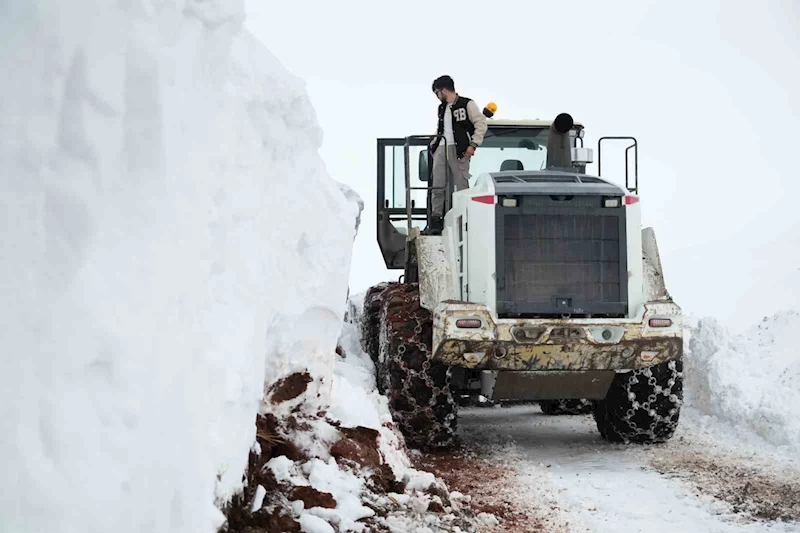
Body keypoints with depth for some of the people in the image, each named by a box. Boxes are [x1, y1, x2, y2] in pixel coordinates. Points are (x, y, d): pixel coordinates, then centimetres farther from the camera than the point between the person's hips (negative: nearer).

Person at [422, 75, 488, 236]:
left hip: (458, 150, -7)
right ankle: (436, 221, 0)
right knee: (437, 186, 0)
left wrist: (473, 144, -12)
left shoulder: (467, 104, -2)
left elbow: (481, 123, -6)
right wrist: (433, 145, 15)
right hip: (441, 149, 7)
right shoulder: (442, 108, 20)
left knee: (461, 186, -4)